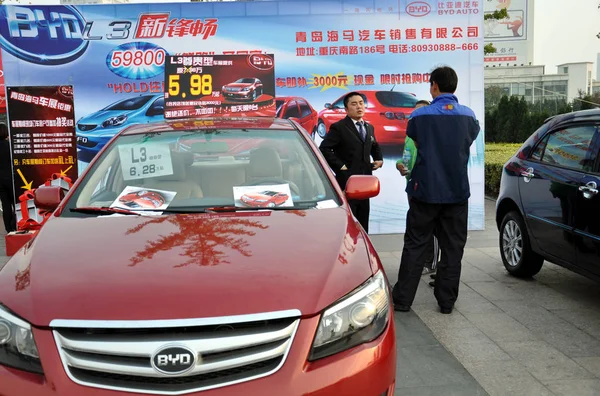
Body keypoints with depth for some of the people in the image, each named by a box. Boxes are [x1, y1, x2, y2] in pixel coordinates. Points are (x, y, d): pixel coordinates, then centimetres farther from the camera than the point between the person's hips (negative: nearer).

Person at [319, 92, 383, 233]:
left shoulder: (369, 127, 16)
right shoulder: (339, 127, -7)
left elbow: (375, 146, 32)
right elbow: (324, 149, -15)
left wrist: (379, 159, 13)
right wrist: (339, 166, -16)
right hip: (347, 182, -7)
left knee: (363, 221, 12)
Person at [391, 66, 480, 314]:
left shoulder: (420, 115, -7)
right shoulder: (469, 116, 1)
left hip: (426, 189, -2)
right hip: (457, 191, 2)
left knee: (415, 245, 5)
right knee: (453, 247, 9)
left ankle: (402, 299, 8)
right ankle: (446, 301, 13)